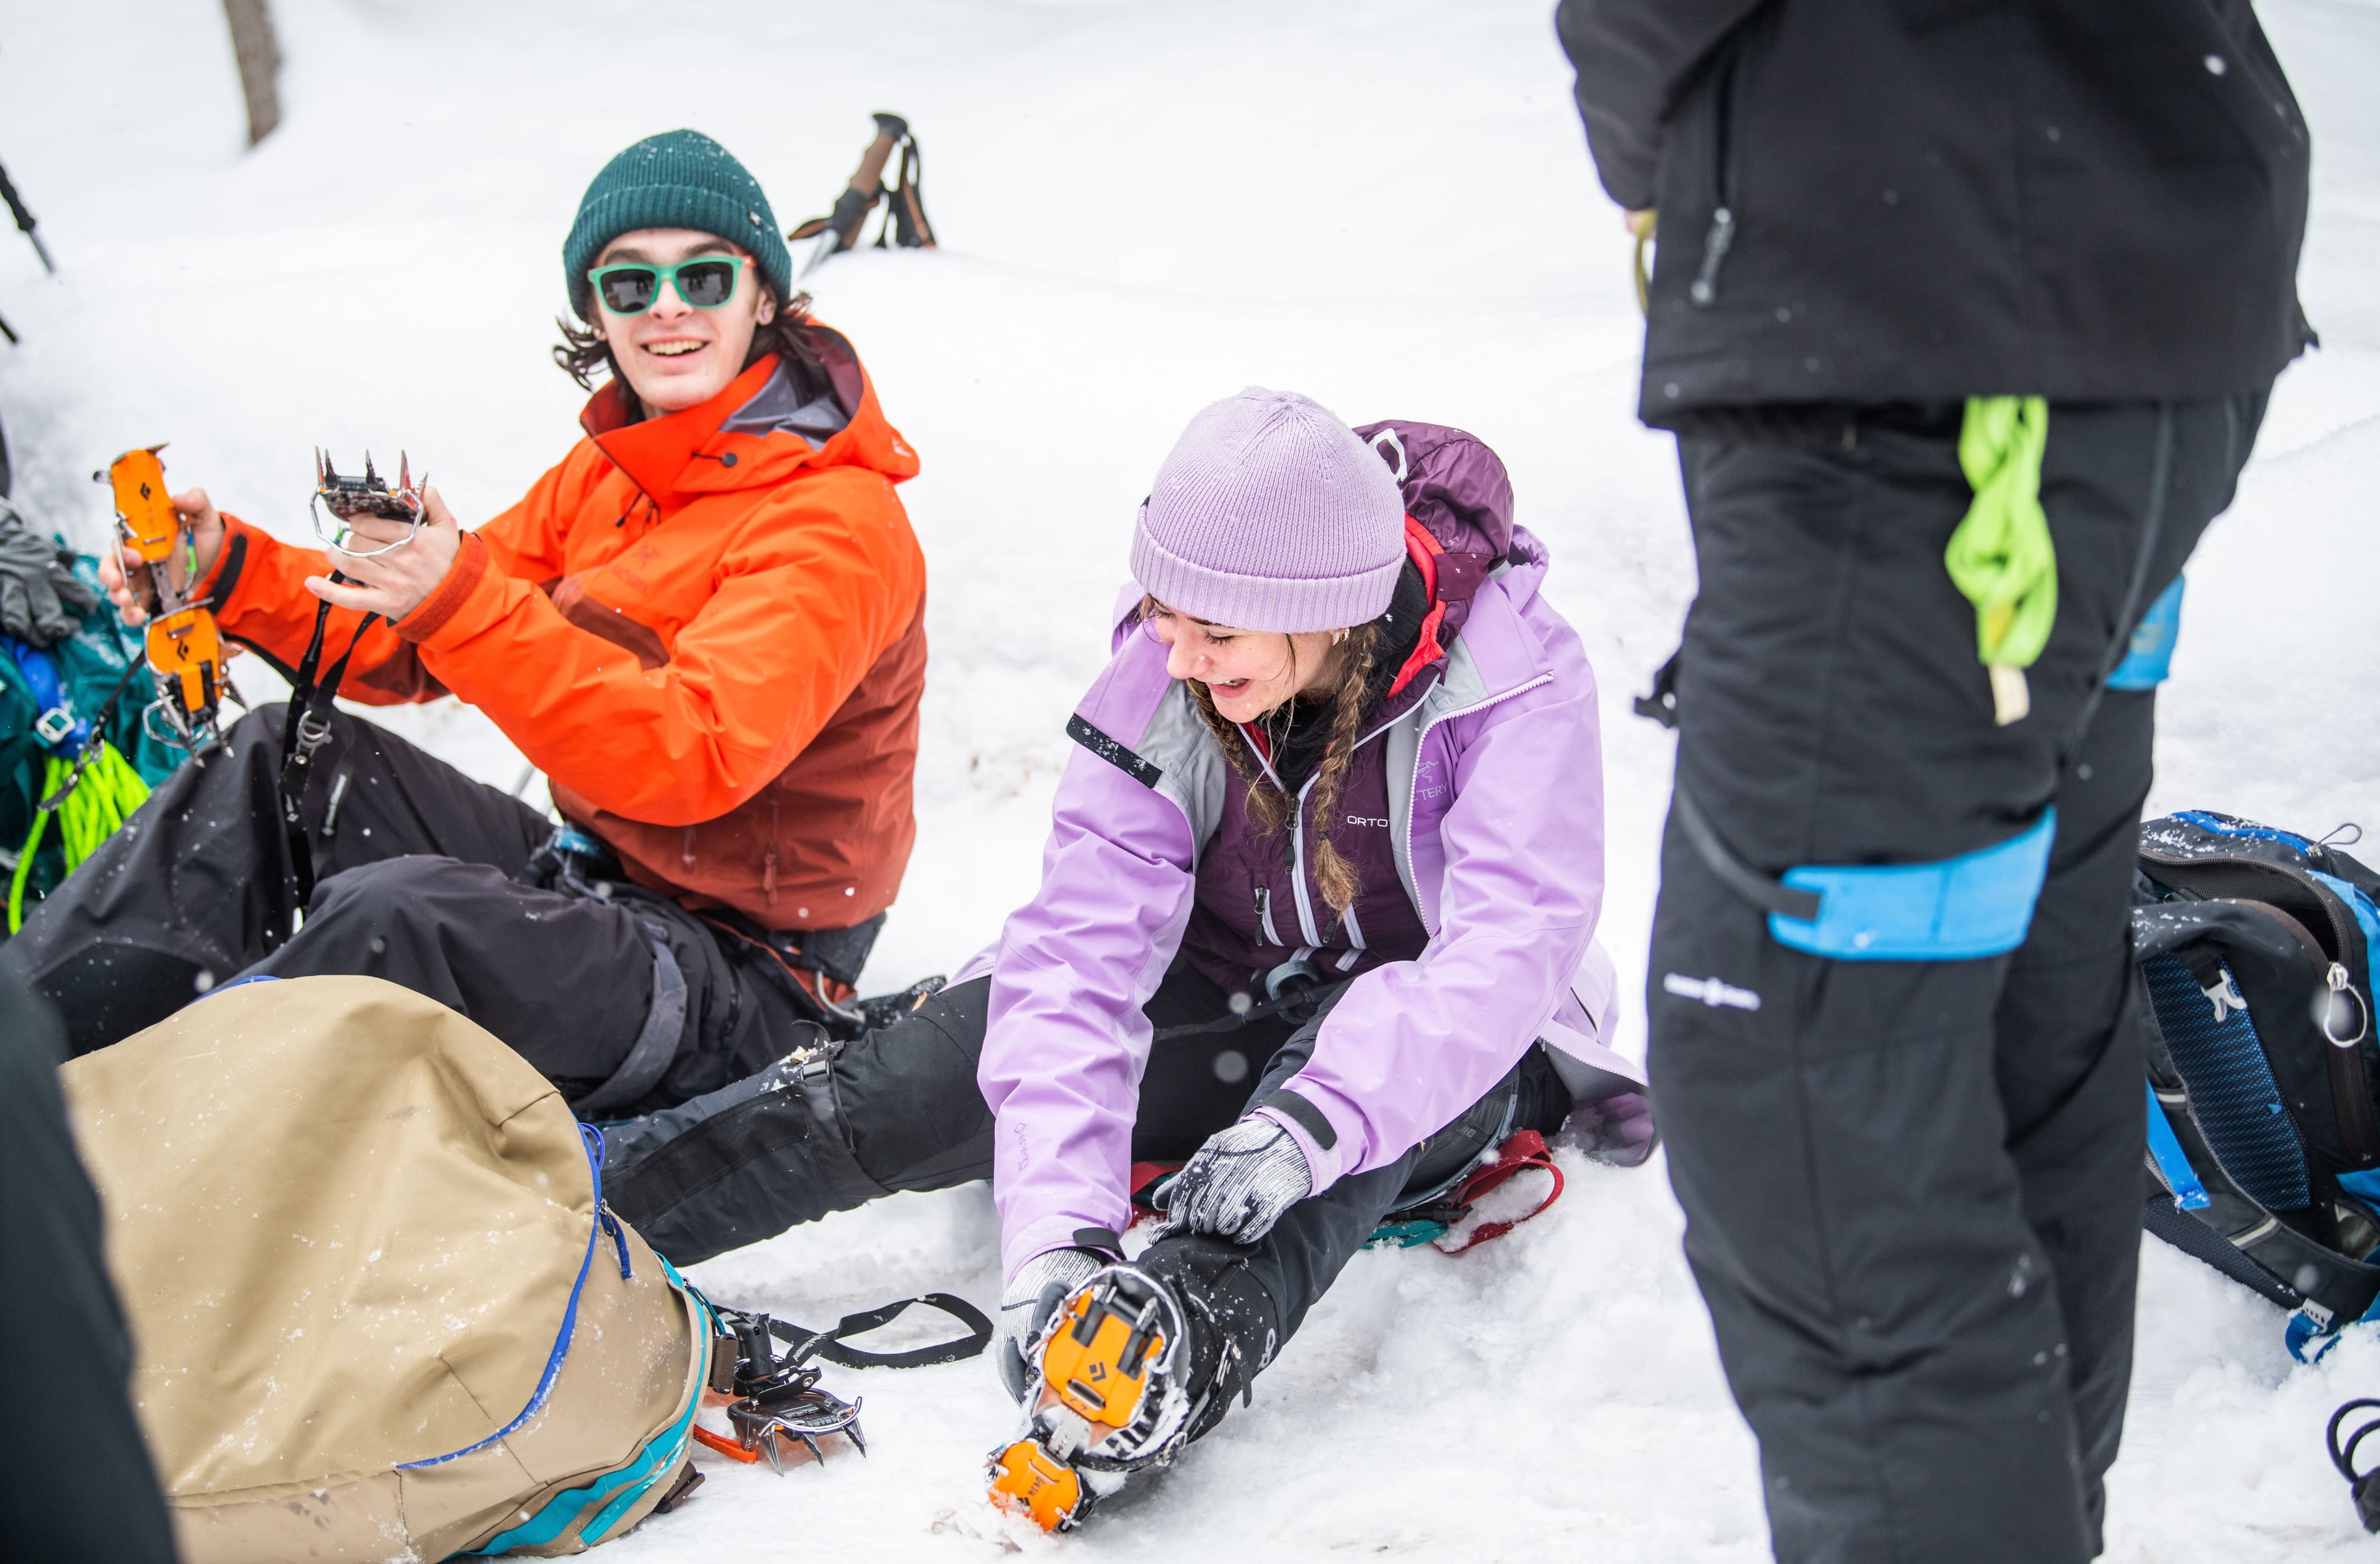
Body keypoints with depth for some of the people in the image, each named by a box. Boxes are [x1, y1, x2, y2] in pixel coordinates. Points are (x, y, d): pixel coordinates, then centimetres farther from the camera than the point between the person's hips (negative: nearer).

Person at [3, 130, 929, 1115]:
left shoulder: (837, 523, -18)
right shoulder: (613, 467, 9)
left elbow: (692, 757, -32)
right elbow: (414, 646, 7)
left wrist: (462, 605, -41)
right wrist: (232, 573, -10)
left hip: (732, 991, -9)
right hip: (592, 878, 9)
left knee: (396, 913, -31)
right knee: (279, 759, 2)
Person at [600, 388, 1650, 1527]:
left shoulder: (1513, 675, -24)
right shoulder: (1161, 675, -18)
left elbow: (1511, 946, -35)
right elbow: (1087, 947, -27)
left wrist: (1310, 1125, -50)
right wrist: (1056, 1231, -40)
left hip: (1440, 1057, -2)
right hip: (1229, 1018, 2)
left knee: (1361, 1028, -39)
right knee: (907, 1081, -21)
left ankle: (1200, 1327, -61)